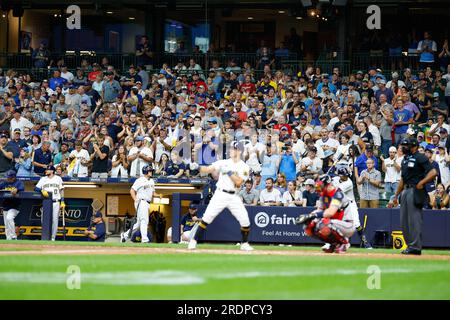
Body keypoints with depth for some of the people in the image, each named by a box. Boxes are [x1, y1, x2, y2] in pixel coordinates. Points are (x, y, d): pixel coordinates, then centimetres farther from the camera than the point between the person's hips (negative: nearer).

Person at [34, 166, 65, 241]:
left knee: (55, 220, -3)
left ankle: (53, 237, 2)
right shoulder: (43, 179, 10)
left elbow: (61, 190, 10)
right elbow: (36, 188, 2)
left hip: (56, 203, -1)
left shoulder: (58, 178, 8)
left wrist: (62, 202, 3)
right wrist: (42, 191, -19)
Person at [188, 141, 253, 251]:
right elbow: (209, 169, -5)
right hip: (220, 195, 0)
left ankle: (244, 244, 15)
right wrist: (198, 168, -22)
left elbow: (239, 182, -13)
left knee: (245, 220, -5)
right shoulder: (224, 163, 5)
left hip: (234, 196, 0)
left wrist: (229, 172, -17)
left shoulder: (244, 167, 0)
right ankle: (194, 241, -4)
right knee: (207, 217, -9)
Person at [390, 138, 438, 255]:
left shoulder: (420, 158, -9)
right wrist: (396, 196, 24)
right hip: (405, 191, 10)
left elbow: (433, 172, -18)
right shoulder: (405, 159, 18)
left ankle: (415, 247, -7)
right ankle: (410, 245, 16)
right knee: (404, 221, 10)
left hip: (415, 191, -9)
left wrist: (421, 183, -21)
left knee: (414, 219, -9)